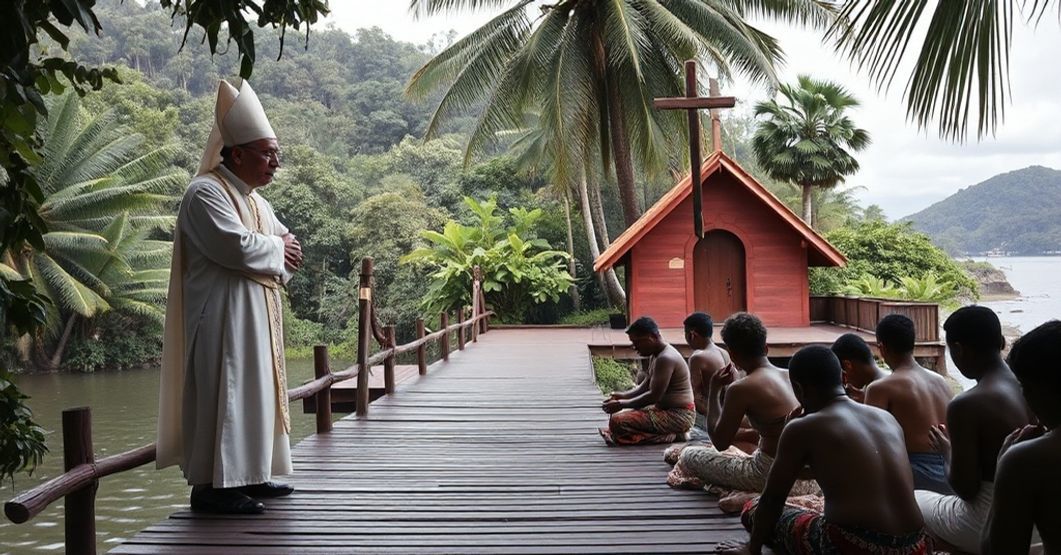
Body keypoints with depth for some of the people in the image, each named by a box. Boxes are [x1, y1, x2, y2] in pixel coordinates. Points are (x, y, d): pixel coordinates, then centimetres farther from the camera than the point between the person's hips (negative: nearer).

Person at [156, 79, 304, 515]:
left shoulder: (253, 199, 17)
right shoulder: (206, 194, -13)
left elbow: (287, 246, 19)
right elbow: (239, 246, -25)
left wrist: (283, 253, -5)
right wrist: (277, 249, -7)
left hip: (256, 316, 10)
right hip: (222, 316, -10)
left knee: (253, 391, 13)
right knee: (223, 393, -9)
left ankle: (246, 475, 22)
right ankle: (212, 485, -5)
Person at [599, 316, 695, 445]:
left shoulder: (666, 359, -21)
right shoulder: (656, 356, 12)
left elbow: (654, 396, -23)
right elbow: (645, 387, 18)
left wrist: (622, 404, -17)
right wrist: (622, 395, 3)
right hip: (665, 410, 11)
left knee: (617, 421, -19)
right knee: (617, 415, 19)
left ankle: (671, 435, -13)